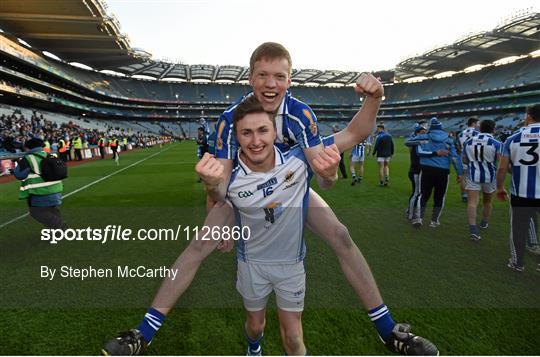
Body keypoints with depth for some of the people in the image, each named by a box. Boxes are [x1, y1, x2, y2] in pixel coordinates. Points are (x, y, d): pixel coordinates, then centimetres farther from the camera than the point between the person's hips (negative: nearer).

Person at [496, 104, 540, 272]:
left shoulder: (513, 139, 0)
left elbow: (502, 168, 1)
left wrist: (500, 188, 13)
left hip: (520, 195, 1)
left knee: (518, 230, 16)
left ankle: (517, 263, 30)